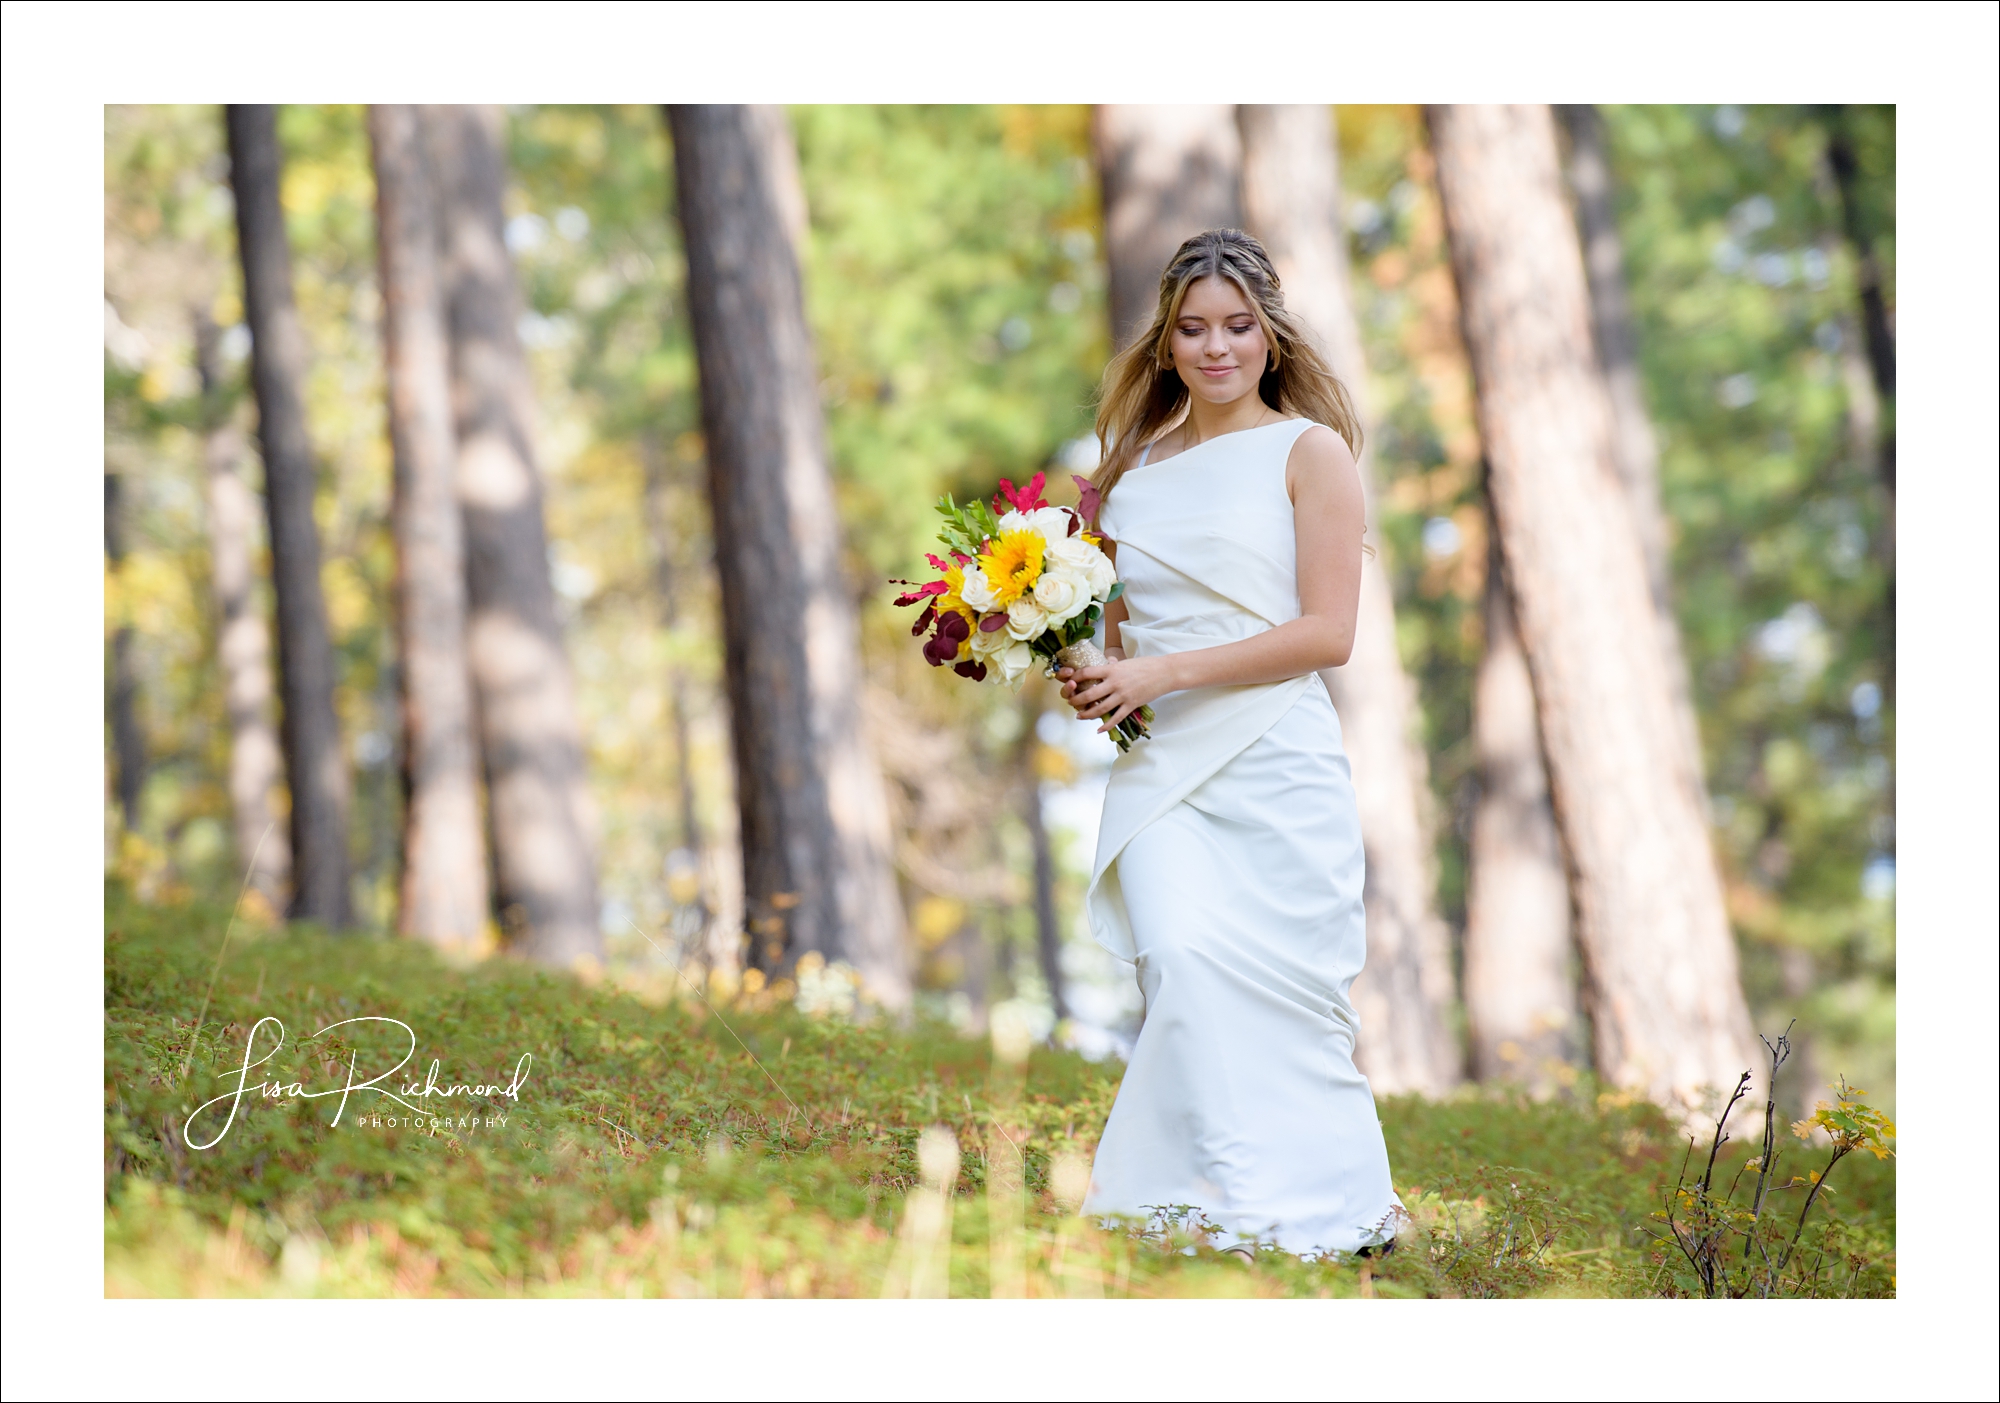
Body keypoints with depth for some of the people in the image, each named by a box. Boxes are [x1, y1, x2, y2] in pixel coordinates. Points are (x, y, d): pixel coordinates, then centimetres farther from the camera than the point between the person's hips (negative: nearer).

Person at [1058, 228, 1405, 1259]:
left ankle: (1326, 1207, 7)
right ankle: (1231, 1203, -12)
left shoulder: (1309, 452, 3)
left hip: (1274, 764, -3)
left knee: (1266, 985, -6)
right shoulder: (1135, 467, 17)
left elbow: (1327, 633, -6)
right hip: (1158, 766, 3)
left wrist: (1163, 673, -12)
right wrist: (1088, 673, 4)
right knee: (1182, 965, -16)